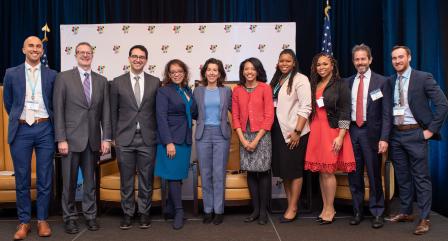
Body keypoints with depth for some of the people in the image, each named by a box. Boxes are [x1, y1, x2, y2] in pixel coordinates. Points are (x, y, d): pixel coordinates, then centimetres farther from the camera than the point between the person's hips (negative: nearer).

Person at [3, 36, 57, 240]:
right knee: (22, 179, 6)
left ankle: (42, 220, 16)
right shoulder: (12, 74, 6)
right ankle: (24, 222, 17)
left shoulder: (52, 75, 5)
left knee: (45, 179, 4)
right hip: (21, 130, 0)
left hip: (44, 129, 0)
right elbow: (8, 103, 16)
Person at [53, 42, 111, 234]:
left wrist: (106, 138, 0)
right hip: (71, 138, -2)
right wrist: (61, 139, -10)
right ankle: (70, 217, 19)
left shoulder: (101, 81, 10)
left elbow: (105, 111, 7)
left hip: (93, 139, 3)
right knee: (69, 181, 5)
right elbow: (58, 110, -4)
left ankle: (90, 215, 22)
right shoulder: (63, 77, 1)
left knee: (90, 180, 10)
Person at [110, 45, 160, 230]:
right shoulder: (118, 82, 4)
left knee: (146, 178, 7)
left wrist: (158, 135, 3)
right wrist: (114, 137, 3)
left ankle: (144, 213, 20)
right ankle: (127, 213, 21)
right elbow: (113, 112, 6)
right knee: (126, 179, 7)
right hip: (125, 138, 0)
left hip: (148, 138, 0)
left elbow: (158, 110, 7)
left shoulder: (155, 82, 4)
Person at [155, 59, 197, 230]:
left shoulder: (188, 91, 13)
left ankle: (170, 209, 22)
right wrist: (168, 142, -18)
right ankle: (178, 211, 9)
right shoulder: (163, 91, -5)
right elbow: (161, 118, -12)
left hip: (185, 139, 6)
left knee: (179, 175, 9)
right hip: (171, 139, -6)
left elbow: (194, 114, 14)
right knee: (174, 175, -2)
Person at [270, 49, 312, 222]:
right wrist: (270, 127, 8)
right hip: (278, 130, 7)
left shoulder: (300, 79, -7)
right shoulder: (276, 80, 14)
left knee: (294, 170, 1)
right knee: (282, 169, 11)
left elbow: (305, 108, -14)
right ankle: (289, 204, 22)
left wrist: (297, 131, -19)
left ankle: (293, 208, 11)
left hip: (294, 131, -7)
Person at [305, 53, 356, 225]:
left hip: (332, 131, -5)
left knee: (328, 171, -4)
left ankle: (330, 210, 9)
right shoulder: (314, 85, 12)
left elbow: (345, 112, -8)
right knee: (320, 171, 7)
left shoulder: (340, 85, -4)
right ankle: (325, 208, 17)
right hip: (316, 131, 5)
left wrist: (340, 137, -14)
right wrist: (311, 131, 7)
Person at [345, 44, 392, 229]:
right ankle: (357, 211, 22)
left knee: (374, 175, 4)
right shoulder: (347, 82, 9)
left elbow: (386, 113, -4)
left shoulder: (381, 82, 0)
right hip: (352, 131, 3)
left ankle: (377, 212, 18)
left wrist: (384, 138, -11)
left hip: (371, 132, -3)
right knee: (354, 175, 9)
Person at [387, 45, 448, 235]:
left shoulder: (423, 78, -6)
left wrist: (431, 129, -11)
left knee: (421, 177, 0)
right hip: (395, 134, 5)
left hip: (415, 134, -5)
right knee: (402, 176, 14)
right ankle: (406, 212, 26)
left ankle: (424, 219, 8)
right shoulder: (389, 81, 7)